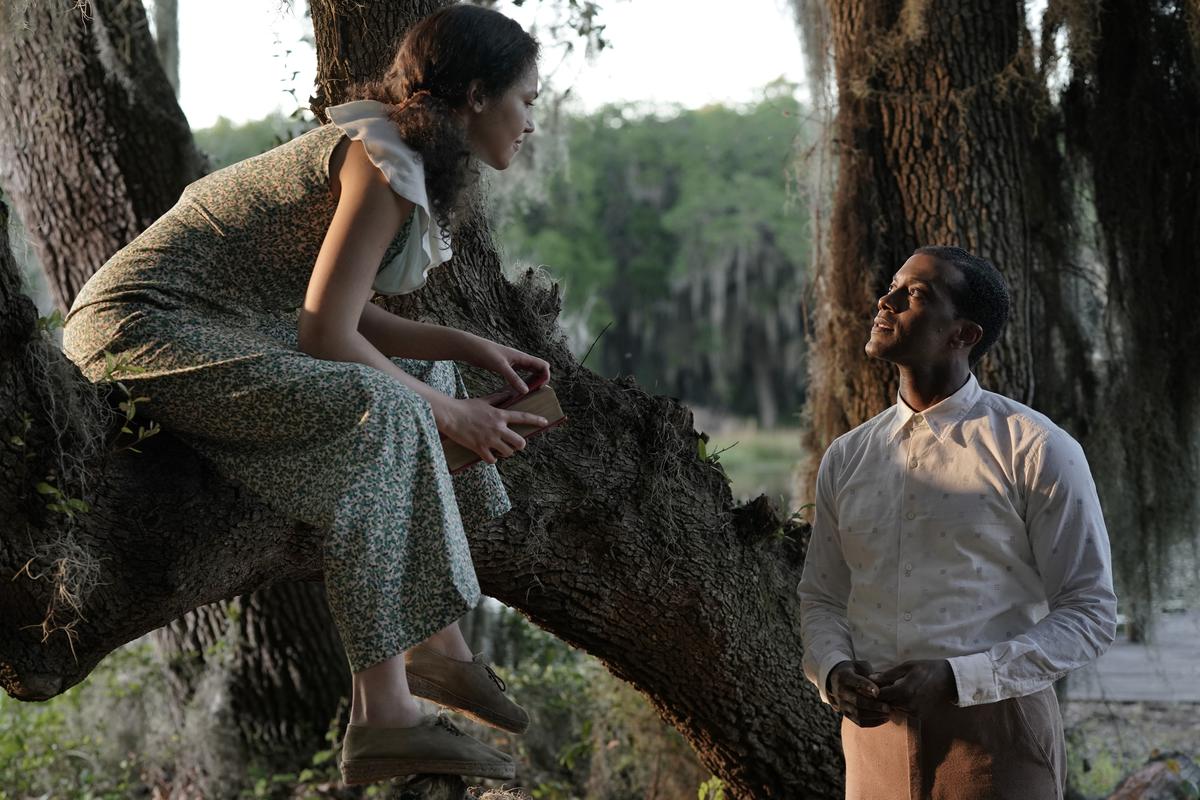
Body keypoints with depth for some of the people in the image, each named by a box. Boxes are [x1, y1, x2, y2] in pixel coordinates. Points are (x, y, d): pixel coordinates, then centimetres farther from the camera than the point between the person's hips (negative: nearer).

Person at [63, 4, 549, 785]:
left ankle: (438, 646, 15)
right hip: (147, 328, -11)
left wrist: (469, 349, 5)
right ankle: (381, 715, -31)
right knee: (382, 412, -28)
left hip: (220, 327, 11)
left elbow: (349, 315, 14)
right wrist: (448, 413, -13)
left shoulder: (395, 149, 14)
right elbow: (325, 334, -21)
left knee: (419, 374, 18)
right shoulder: (386, 164, -17)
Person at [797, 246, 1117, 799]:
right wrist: (833, 671, -7)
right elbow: (820, 598, 15)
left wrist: (954, 677, -17)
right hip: (875, 733, 4)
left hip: (994, 729, -4)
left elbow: (1089, 612, -6)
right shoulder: (845, 459, 9)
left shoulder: (1037, 451, -5)